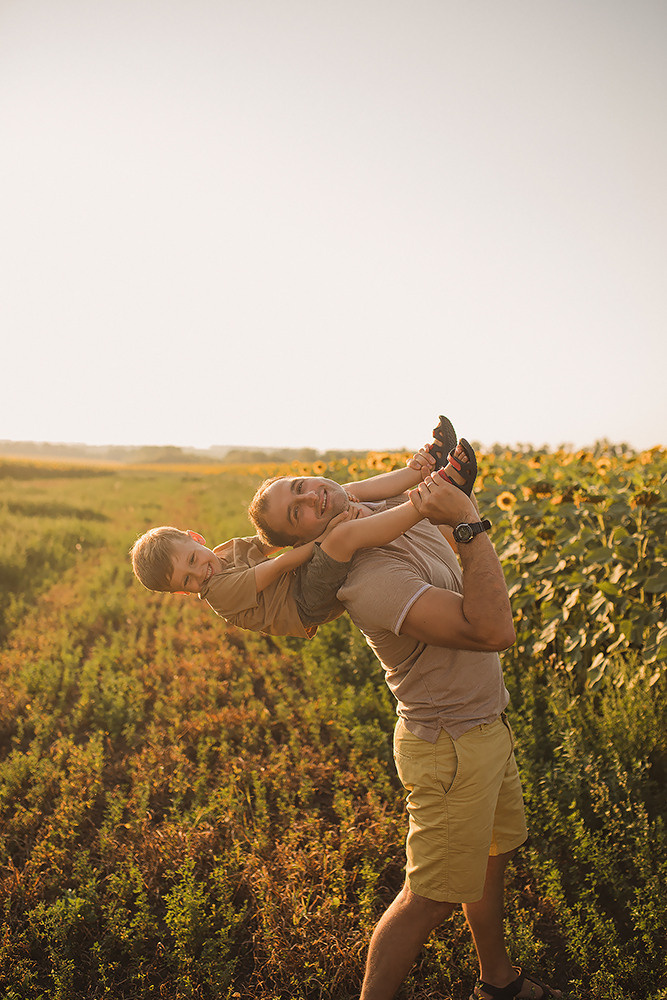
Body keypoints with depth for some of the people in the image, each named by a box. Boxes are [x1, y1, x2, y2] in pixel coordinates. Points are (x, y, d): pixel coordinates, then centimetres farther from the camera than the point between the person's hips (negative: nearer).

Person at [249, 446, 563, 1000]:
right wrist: (470, 520, -36)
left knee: (495, 854, 25)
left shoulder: (397, 511, -3)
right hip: (452, 750, -9)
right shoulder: (371, 582, -32)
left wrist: (457, 479, 0)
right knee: (431, 898, 3)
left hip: (486, 724, 9)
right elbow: (495, 631, -39)